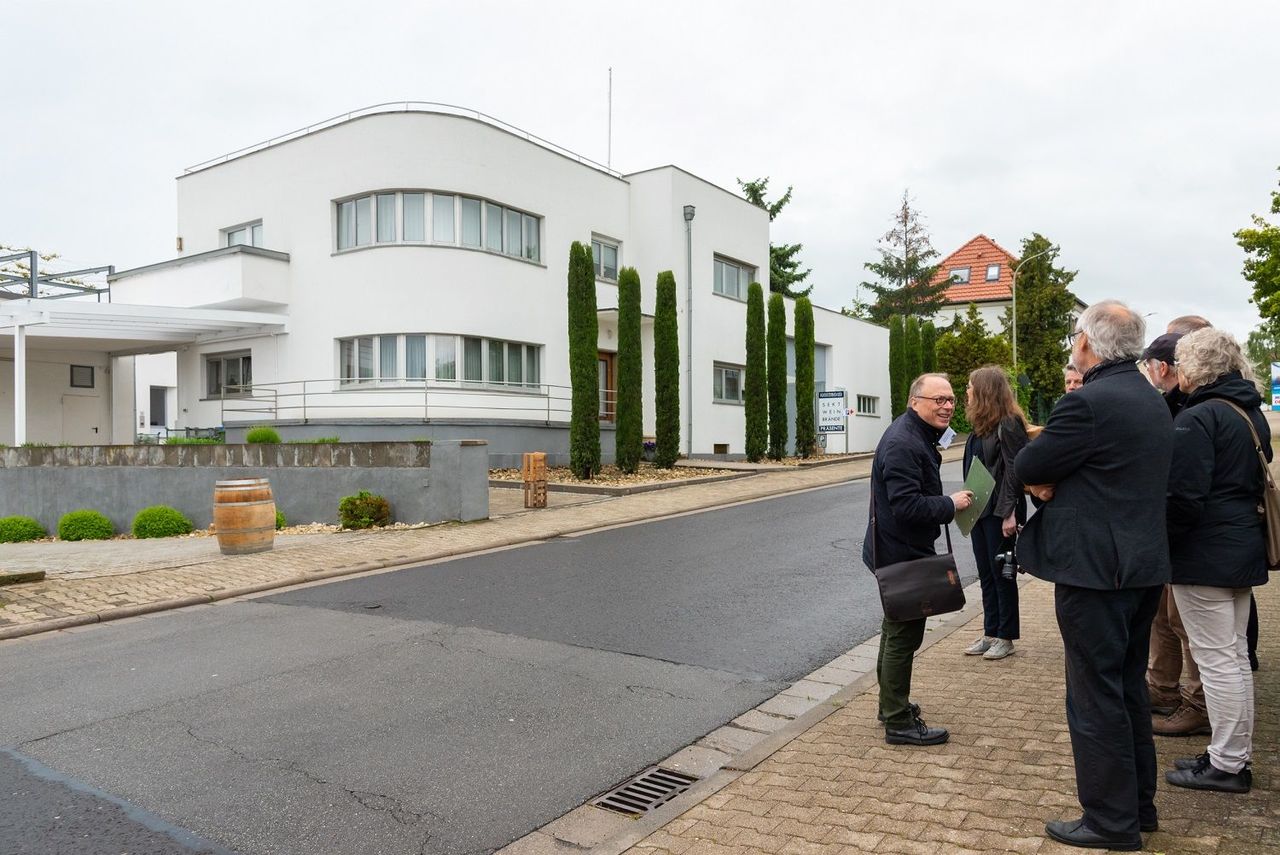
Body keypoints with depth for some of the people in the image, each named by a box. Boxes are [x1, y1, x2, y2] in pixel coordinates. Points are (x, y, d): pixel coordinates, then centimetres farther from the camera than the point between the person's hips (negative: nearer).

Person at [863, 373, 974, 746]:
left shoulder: (918, 436, 12)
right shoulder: (902, 444, -24)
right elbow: (907, 506, -30)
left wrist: (945, 504, 8)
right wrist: (951, 505, -19)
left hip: (900, 553, 11)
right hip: (902, 554, -11)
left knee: (897, 628, 22)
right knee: (903, 635, -2)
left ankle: (892, 704, 38)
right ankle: (899, 723, 9)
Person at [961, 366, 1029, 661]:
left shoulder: (1008, 425, -14)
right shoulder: (980, 427, 11)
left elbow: (1014, 470, -18)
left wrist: (1009, 513, -21)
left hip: (999, 512, -8)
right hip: (979, 510, 9)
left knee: (1002, 573, 3)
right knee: (986, 574, 13)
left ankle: (1006, 637, 15)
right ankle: (990, 633, 23)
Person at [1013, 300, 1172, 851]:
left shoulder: (1087, 403, -20)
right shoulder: (1152, 401, 11)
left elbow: (1026, 468, -15)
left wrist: (1046, 475, 5)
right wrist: (1055, 481, -2)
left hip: (1095, 570, -9)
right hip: (1144, 566, 9)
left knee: (1096, 696, 2)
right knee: (1129, 687, 19)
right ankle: (1138, 804, 32)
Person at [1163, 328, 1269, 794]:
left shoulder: (1197, 418, -18)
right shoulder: (1251, 412, 11)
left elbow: (1184, 496, -22)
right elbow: (1257, 482, 19)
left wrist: (1161, 543, -9)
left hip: (1205, 553, -9)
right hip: (1245, 546, 9)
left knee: (1216, 659, -1)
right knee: (1235, 655, 16)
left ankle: (1226, 765, 9)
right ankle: (1235, 754, 27)